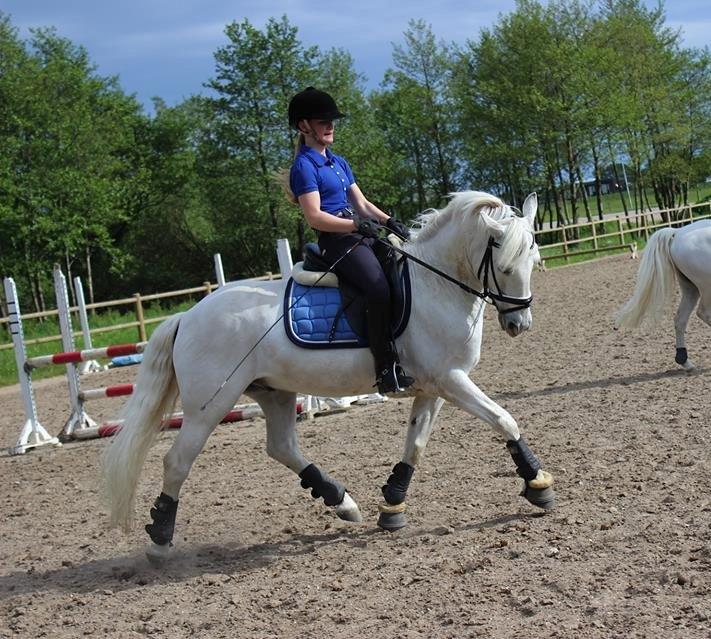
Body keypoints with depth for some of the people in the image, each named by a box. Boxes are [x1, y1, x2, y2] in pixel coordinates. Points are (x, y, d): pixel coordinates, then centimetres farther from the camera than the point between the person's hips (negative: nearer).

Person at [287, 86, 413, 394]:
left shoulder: (338, 163, 22)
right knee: (378, 287, -29)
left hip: (361, 234, 10)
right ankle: (387, 370, -31)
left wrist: (388, 220, 3)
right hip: (337, 241, -10)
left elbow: (361, 203, 21)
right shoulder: (304, 166, -5)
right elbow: (314, 217, -14)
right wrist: (356, 224, -22)